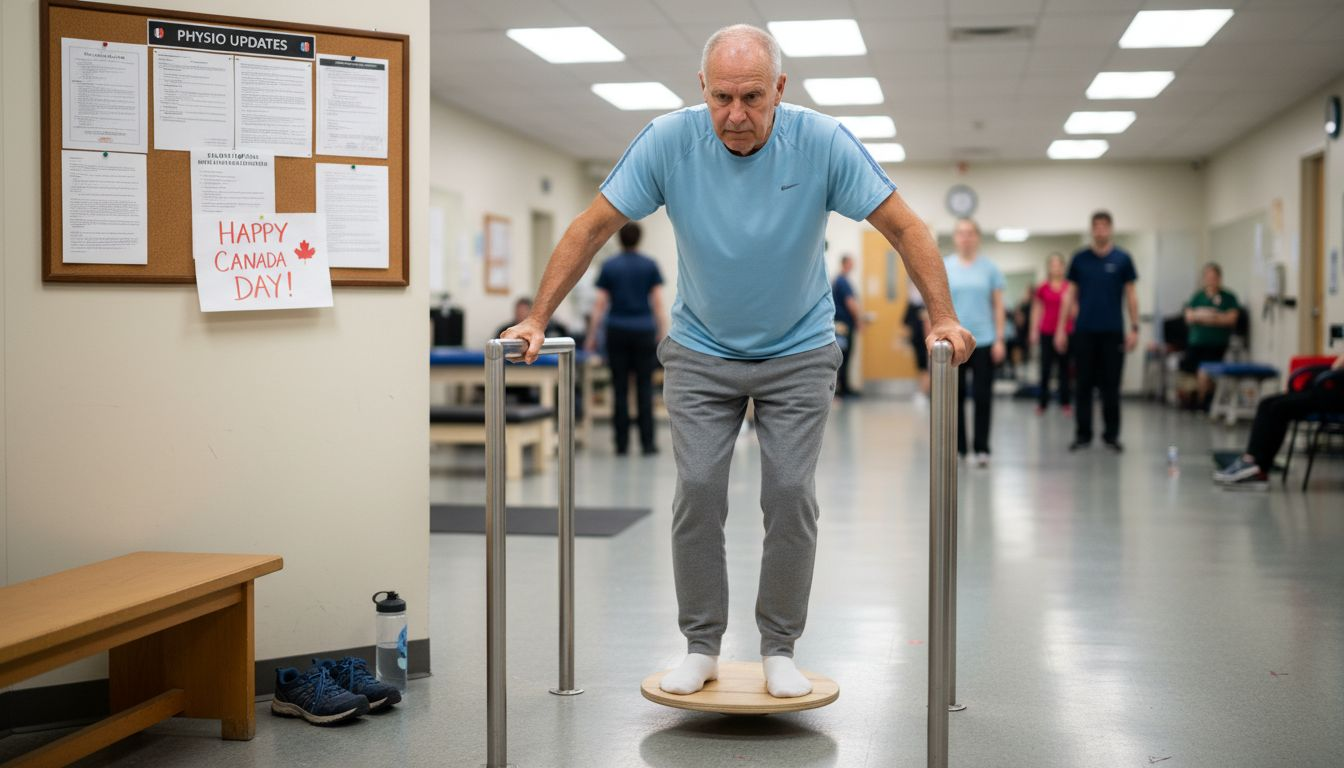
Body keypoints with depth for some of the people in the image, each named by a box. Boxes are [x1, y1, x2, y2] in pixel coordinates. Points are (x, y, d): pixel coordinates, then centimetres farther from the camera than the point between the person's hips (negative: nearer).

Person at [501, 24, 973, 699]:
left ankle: (779, 650, 10)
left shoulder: (823, 142, -18)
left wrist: (942, 319, -20)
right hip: (700, 352, 1)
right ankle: (700, 647, 9)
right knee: (698, 492, -5)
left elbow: (904, 227, -13)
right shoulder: (669, 140, -16)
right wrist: (537, 319, -15)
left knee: (791, 495, -4)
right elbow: (593, 227, -12)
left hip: (798, 353, 0)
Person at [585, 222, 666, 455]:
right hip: (644, 331, 0)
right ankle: (647, 442, 0)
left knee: (620, 389, 3)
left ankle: (622, 443, 3)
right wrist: (662, 332, 5)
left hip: (617, 331, 0)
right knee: (644, 388, 2)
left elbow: (600, 303, 0)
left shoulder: (609, 266, 2)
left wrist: (592, 335, 3)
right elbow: (657, 301, -1)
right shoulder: (650, 265, 2)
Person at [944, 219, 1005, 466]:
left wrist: (999, 339, -2)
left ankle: (981, 448, 6)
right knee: (955, 396, 5)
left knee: (982, 396, -1)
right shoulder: (944, 267, 5)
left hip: (983, 341, -1)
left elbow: (998, 306, 4)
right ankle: (957, 446, 16)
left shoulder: (989, 268, 4)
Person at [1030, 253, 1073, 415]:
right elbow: (1037, 310, 8)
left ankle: (1064, 403, 12)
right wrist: (1034, 331, 5)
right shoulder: (1043, 288, 2)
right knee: (1045, 367, 1)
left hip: (1066, 332, 0)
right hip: (1047, 332, 0)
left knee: (1064, 368, 5)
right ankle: (1042, 403, 8)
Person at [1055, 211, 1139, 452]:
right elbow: (1070, 294, 7)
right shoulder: (1080, 259, 5)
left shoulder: (1122, 259, 3)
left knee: (1111, 385, 3)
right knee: (1084, 384, 3)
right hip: (1084, 330, 1)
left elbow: (1130, 294, 4)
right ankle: (1083, 434, 9)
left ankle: (1112, 434, 11)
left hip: (1113, 331, -1)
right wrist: (1061, 328, 2)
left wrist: (1134, 328, -3)